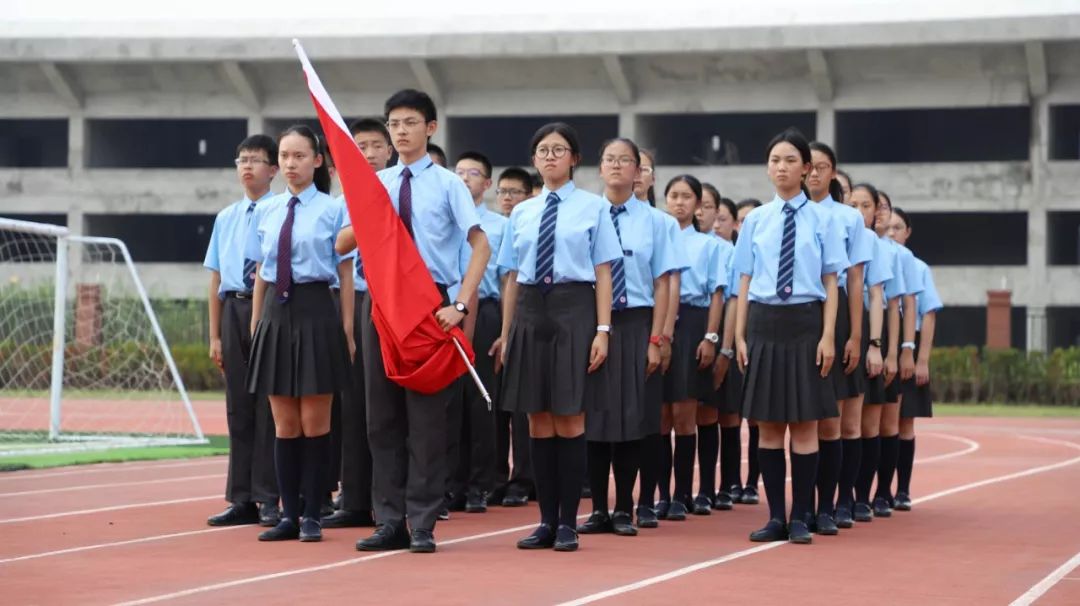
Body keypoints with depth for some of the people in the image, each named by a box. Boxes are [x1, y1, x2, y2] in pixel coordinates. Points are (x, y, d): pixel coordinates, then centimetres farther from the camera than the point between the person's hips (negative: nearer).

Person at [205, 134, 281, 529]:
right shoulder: (225, 218, 14)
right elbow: (216, 279, 15)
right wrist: (215, 335, 12)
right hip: (234, 309, 5)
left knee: (270, 406, -3)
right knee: (239, 408, 8)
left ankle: (270, 499, 3)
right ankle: (242, 500, 13)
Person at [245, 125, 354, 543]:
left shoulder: (333, 210, -3)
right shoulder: (265, 212, 9)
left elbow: (346, 274, -2)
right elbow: (260, 274, 15)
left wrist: (347, 329, -5)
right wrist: (255, 324, 12)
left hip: (315, 312, -4)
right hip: (275, 313, 4)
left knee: (314, 421, 0)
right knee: (284, 424, 7)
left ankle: (312, 516, 8)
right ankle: (289, 515, 13)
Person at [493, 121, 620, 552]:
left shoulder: (592, 207, 2)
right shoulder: (521, 213, 12)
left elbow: (603, 273, -1)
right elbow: (512, 277, 14)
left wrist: (602, 330, -8)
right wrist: (506, 333, 11)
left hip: (574, 310, -4)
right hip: (530, 311, 4)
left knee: (569, 420, -3)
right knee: (538, 421, 5)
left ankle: (568, 523, 4)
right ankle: (547, 521, 11)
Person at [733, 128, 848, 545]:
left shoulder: (821, 219, 1)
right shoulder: (756, 220, 7)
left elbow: (831, 282, 0)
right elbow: (745, 280, 9)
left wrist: (828, 336, -7)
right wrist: (739, 335, 4)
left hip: (805, 321, -2)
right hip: (764, 322, 2)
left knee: (805, 424, 0)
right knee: (768, 425, 4)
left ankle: (800, 518, 6)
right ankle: (775, 517, 10)